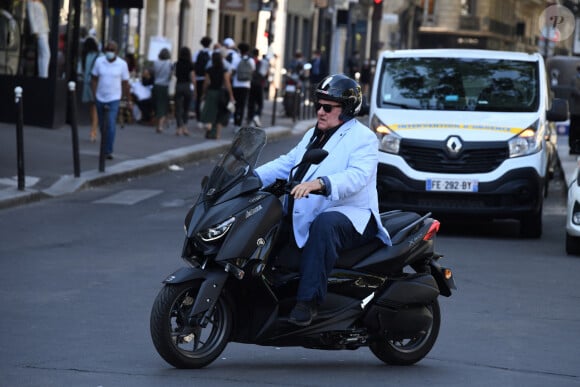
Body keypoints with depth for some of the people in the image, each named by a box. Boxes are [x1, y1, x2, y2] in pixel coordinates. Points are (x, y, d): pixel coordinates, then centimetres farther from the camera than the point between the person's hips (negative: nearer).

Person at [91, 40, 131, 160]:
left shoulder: (122, 64, -4)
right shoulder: (99, 61, 0)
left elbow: (125, 83, 1)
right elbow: (94, 79, 4)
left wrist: (128, 100, 3)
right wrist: (94, 95, -5)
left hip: (114, 99, -3)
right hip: (100, 99, 3)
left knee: (111, 124, -15)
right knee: (102, 125, 11)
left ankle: (108, 151, -15)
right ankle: (105, 147, 26)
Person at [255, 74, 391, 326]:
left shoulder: (362, 138, -5)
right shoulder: (313, 135, 23)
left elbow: (357, 176, -23)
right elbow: (287, 163, 19)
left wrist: (319, 183, -39)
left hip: (350, 215, -9)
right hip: (305, 217, 9)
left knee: (324, 224, -40)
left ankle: (308, 301, -44)